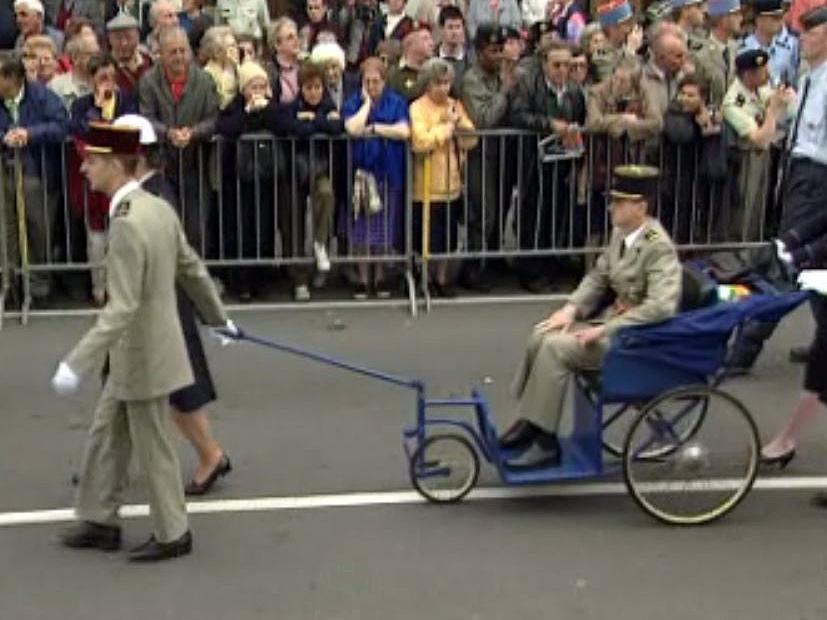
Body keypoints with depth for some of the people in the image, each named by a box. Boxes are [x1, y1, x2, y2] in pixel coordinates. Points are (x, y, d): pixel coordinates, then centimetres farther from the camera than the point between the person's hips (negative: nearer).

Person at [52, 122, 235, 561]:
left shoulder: (126, 225, -27)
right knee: (105, 434, 19)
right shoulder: (158, 207, 1)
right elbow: (193, 269, 12)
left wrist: (75, 364, -28)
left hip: (142, 356, -9)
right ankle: (100, 521, 32)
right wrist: (219, 318, 25)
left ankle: (172, 534, 24)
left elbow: (121, 309, -30)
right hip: (134, 355, 9)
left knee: (152, 448, 7)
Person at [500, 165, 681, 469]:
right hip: (612, 316, 8)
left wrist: (603, 331, -26)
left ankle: (545, 442, -13)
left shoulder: (658, 247, -21)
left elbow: (660, 307, -29)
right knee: (541, 334, -5)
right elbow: (597, 277, 14)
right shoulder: (621, 233, 4)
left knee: (555, 348, -21)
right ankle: (529, 421, 5)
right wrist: (571, 308, -4)